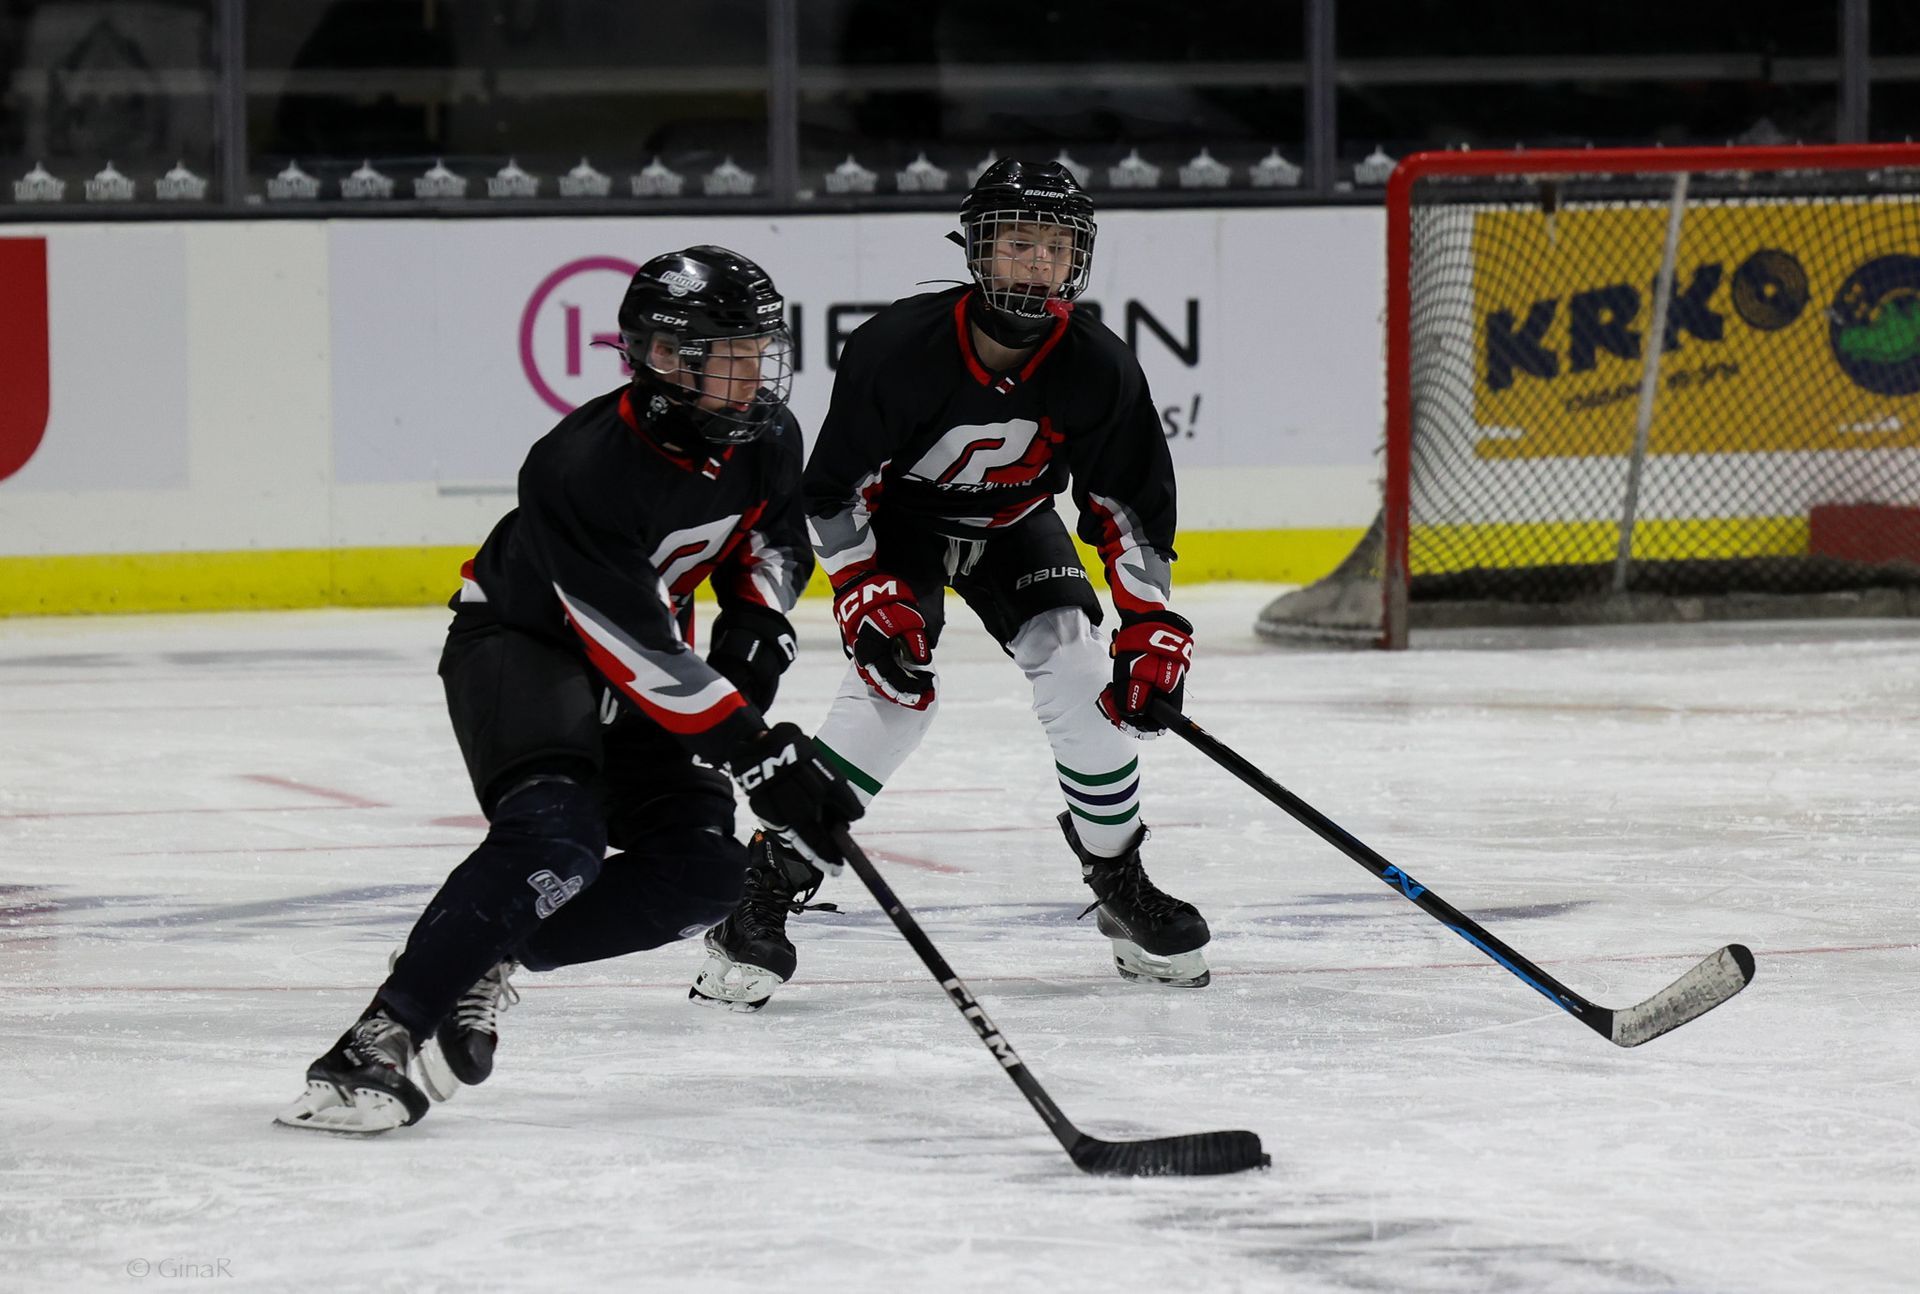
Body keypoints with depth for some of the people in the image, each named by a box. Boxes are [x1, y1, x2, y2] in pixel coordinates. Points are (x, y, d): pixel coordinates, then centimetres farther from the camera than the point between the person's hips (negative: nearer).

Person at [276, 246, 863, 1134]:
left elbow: (771, 540, 13)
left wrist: (755, 630, -6)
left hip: (638, 667, 7)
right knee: (556, 838, -33)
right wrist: (758, 757, -37)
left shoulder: (764, 437, -11)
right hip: (517, 640, -7)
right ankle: (380, 1038, -33)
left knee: (700, 873, -12)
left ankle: (483, 960, 0)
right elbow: (640, 653, -35)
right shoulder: (587, 468, -34)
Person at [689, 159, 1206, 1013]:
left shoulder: (1098, 371, -22)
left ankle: (1121, 886, 5)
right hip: (899, 518, -3)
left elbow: (1130, 505, -9)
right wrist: (865, 596, -28)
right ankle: (767, 889, -18)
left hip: (1012, 524, 3)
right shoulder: (900, 349, -31)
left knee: (1080, 669, -15)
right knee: (893, 688, -23)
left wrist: (1150, 627, -13)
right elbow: (832, 489, -21)